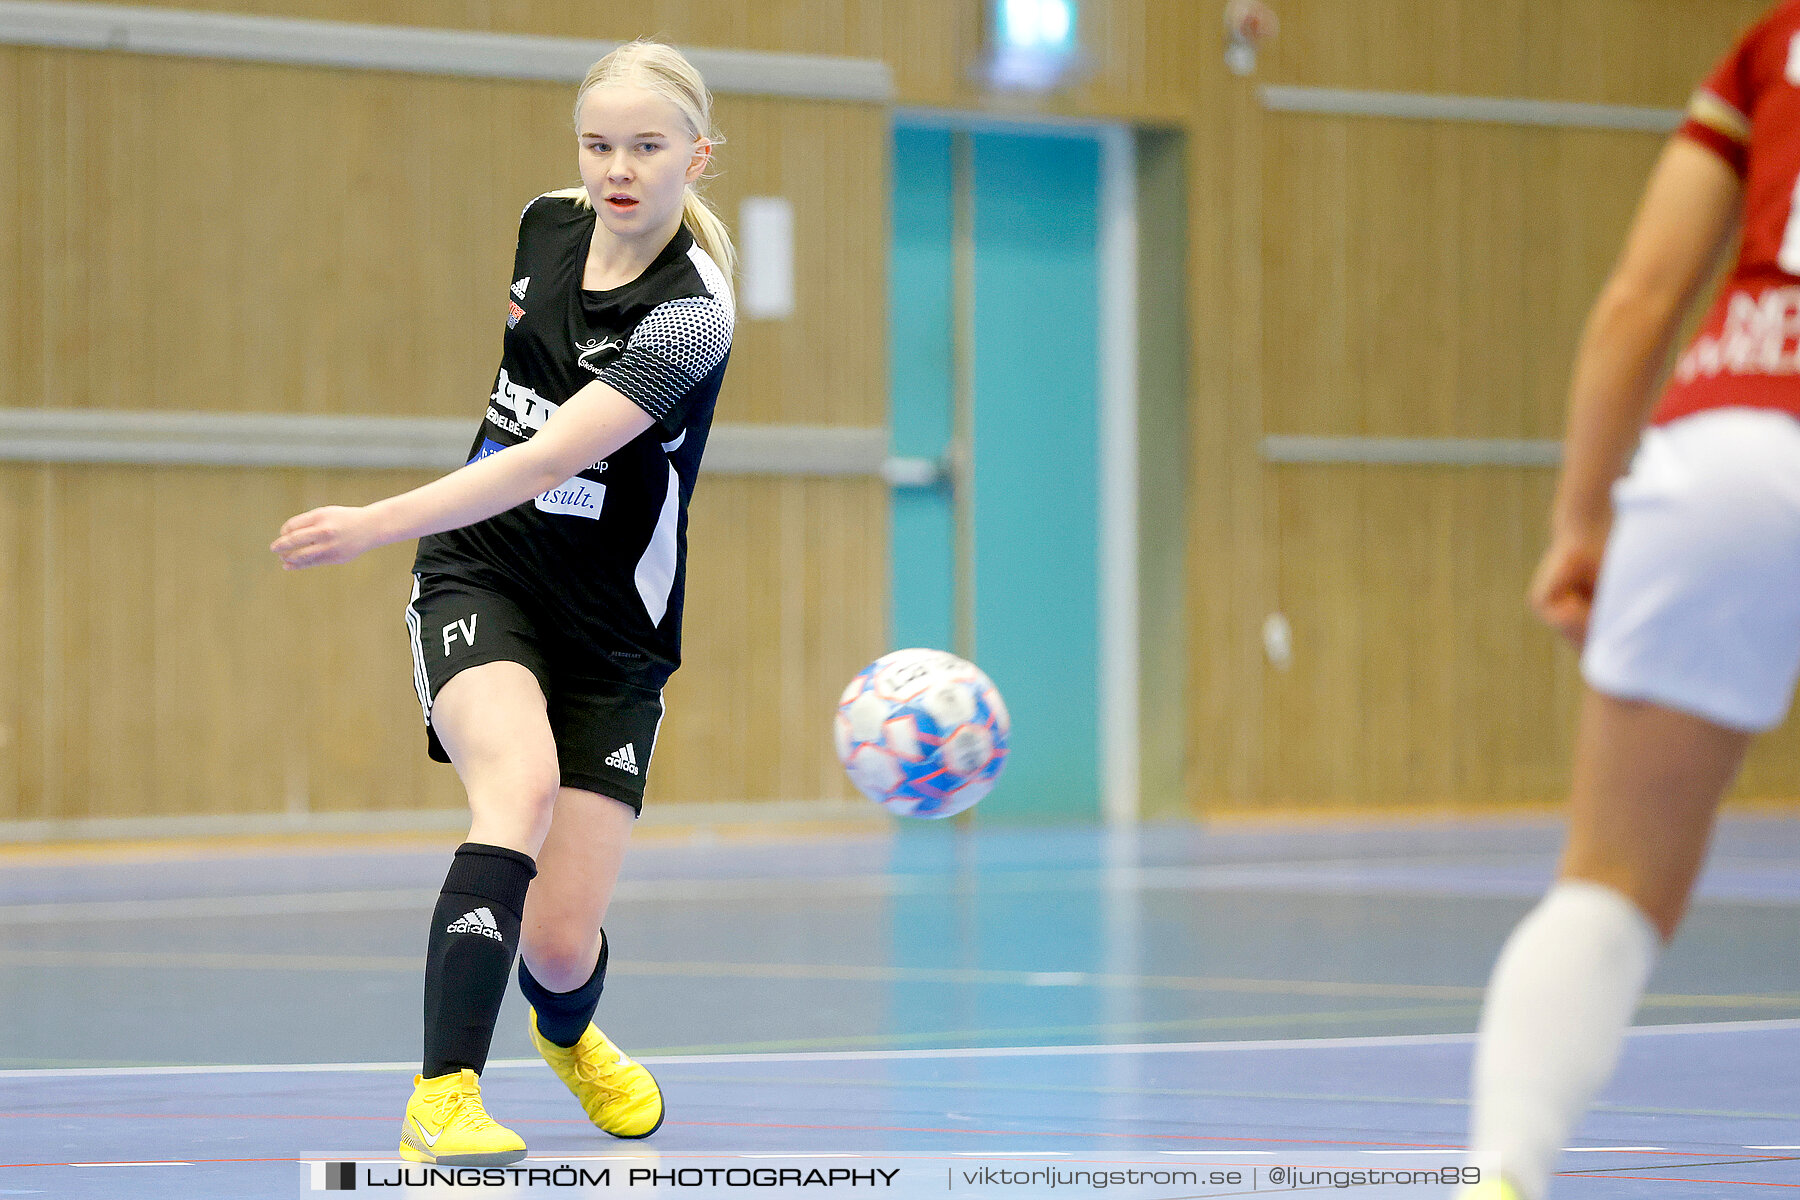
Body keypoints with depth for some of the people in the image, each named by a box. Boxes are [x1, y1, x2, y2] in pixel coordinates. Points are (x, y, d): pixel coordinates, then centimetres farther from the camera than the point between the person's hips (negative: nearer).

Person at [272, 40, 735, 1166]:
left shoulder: (688, 316, -22)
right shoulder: (546, 227, -3)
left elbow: (553, 457, -33)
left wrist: (377, 522, -42)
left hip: (613, 623, -3)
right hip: (480, 576, 3)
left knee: (559, 945, -5)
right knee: (521, 781, -31)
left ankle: (571, 1035, 36)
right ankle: (444, 1100, -38)